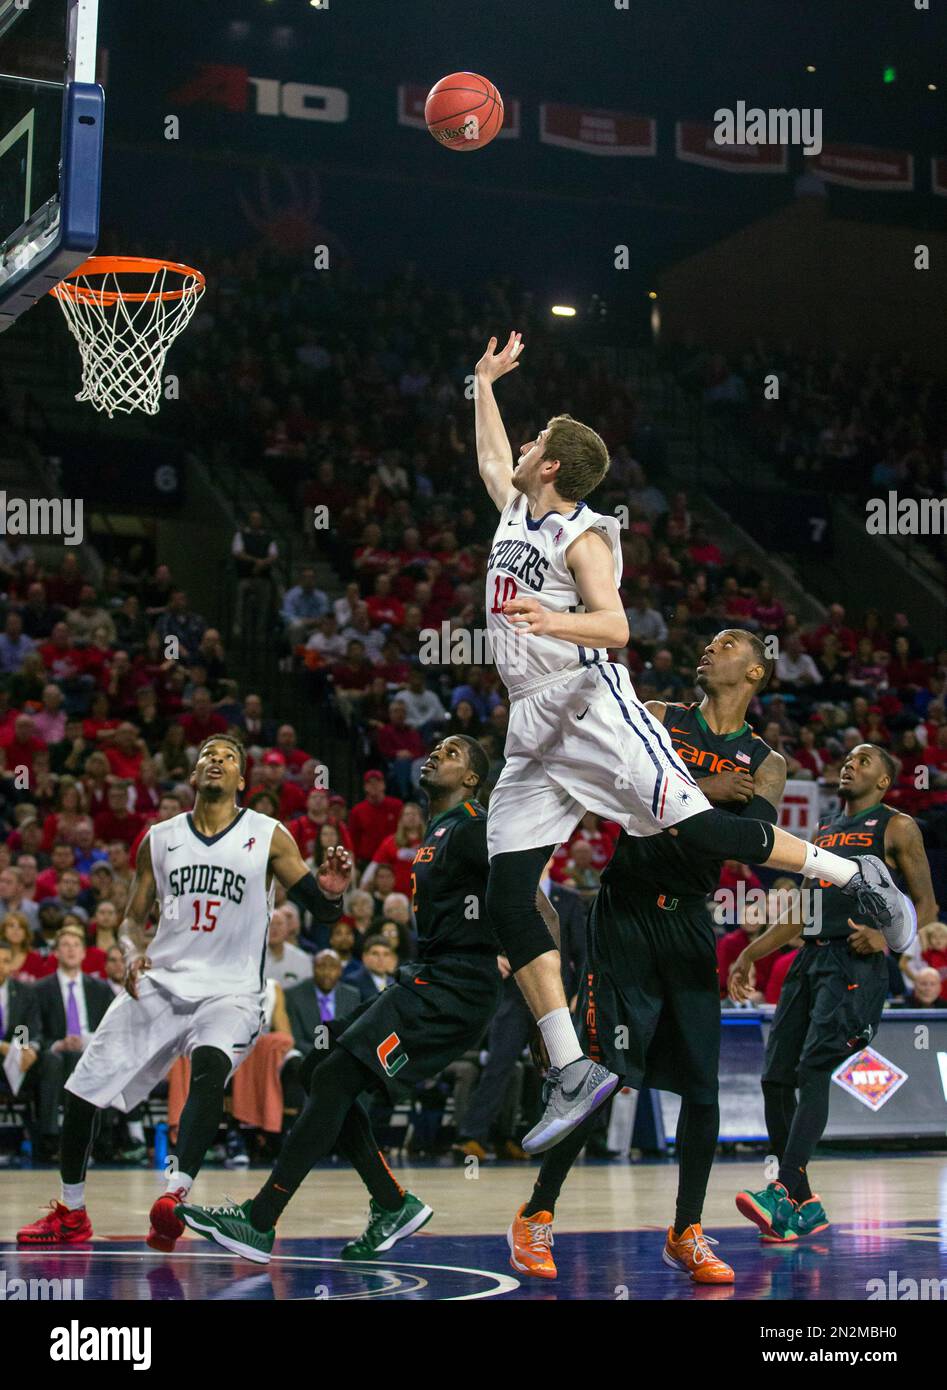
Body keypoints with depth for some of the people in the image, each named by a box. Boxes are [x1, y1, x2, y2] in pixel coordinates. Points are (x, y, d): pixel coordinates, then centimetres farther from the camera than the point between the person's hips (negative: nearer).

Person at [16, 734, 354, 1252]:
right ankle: (70, 1213, 20)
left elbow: (319, 908, -1)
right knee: (81, 1091, 0)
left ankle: (176, 1195, -42)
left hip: (230, 991, -4)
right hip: (159, 983, 4)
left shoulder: (269, 837, 0)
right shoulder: (159, 839, 9)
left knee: (210, 1064, -36)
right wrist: (133, 953, -8)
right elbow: (134, 918, 15)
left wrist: (331, 891, -25)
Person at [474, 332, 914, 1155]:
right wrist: (486, 383, 46)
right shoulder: (517, 511, 18)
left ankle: (858, 879, 9)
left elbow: (615, 627, -17)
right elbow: (490, 456, 40)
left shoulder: (582, 533, -6)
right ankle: (572, 1073, -5)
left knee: (698, 831, -13)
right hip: (534, 732, 8)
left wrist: (556, 621, -35)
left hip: (594, 710, -7)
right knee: (506, 898, -4)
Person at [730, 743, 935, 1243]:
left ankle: (784, 1191, -26)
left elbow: (926, 905, 0)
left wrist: (887, 936, -18)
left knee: (814, 1070, -20)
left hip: (855, 964, -7)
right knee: (775, 1079, 0)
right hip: (810, 959, 7)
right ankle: (804, 1207, 7)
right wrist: (751, 953, 20)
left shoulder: (897, 827, 4)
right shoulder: (824, 832, 25)